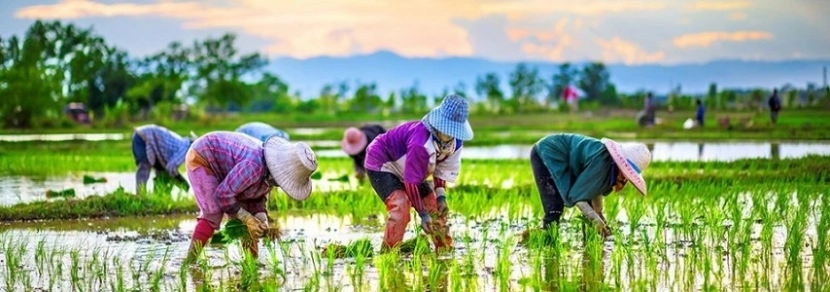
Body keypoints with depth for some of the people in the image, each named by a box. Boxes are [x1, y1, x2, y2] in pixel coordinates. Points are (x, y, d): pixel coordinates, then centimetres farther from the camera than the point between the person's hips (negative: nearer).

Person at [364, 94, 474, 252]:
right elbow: (411, 181, -35)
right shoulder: (421, 142, -41)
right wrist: (423, 214, -31)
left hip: (404, 168, 9)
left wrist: (441, 196, -12)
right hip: (381, 164, -9)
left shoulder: (455, 142, -15)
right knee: (401, 205, -30)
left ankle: (445, 251, 18)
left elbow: (442, 169, 1)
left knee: (435, 206, 5)